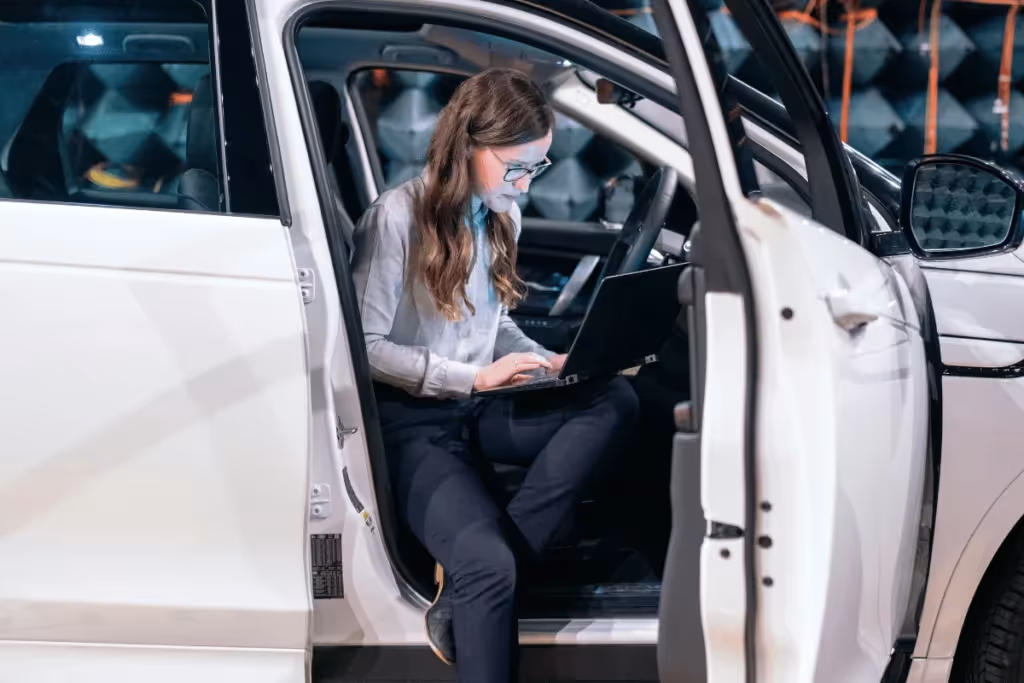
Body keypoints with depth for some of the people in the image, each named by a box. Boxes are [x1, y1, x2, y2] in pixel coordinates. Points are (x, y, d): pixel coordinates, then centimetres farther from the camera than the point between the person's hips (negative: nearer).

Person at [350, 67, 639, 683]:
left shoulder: (502, 214, 7)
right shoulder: (400, 216, -15)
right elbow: (365, 347, -15)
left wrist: (549, 362, -3)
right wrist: (476, 377, -19)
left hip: (477, 407, 8)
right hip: (411, 419, -7)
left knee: (615, 400, -19)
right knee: (489, 566, -31)